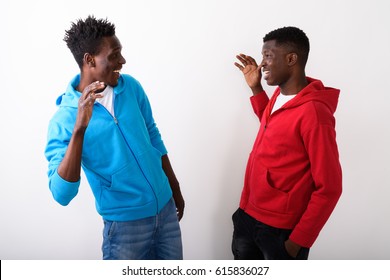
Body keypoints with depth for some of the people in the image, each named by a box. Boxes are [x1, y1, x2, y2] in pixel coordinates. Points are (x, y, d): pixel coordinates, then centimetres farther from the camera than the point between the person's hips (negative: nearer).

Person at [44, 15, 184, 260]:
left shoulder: (131, 86, -3)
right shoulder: (64, 119, -17)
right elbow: (62, 195, -25)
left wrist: (175, 188, 15)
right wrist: (79, 129, -36)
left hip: (166, 208, 5)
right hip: (126, 223, -4)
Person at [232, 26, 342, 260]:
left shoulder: (313, 112, -23)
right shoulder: (279, 96, 2)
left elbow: (329, 188, -20)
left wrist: (299, 240, -16)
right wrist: (255, 88, 13)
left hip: (281, 230, -8)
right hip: (248, 215, 8)